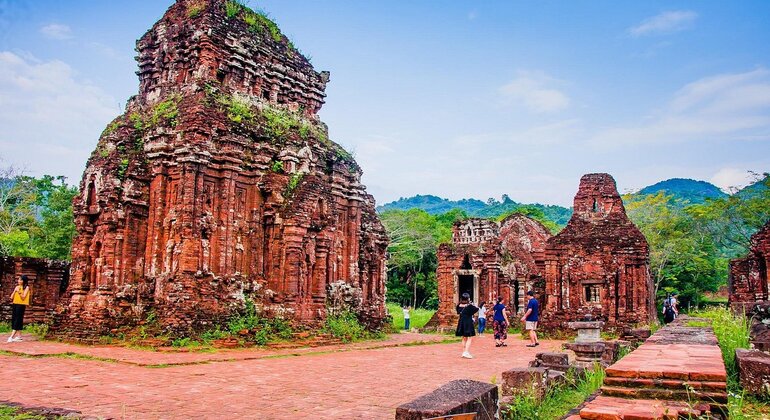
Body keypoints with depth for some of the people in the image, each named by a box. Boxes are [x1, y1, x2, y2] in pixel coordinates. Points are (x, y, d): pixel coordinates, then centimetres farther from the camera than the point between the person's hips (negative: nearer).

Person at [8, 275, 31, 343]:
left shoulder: (26, 288, -2)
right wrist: (15, 291, -4)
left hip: (21, 305, -7)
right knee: (13, 319, 5)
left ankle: (12, 336, -13)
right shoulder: (17, 287, 14)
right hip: (15, 304, 7)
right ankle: (19, 335, 11)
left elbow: (23, 297, -12)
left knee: (18, 320, -9)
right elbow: (11, 297, 9)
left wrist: (19, 291, -20)